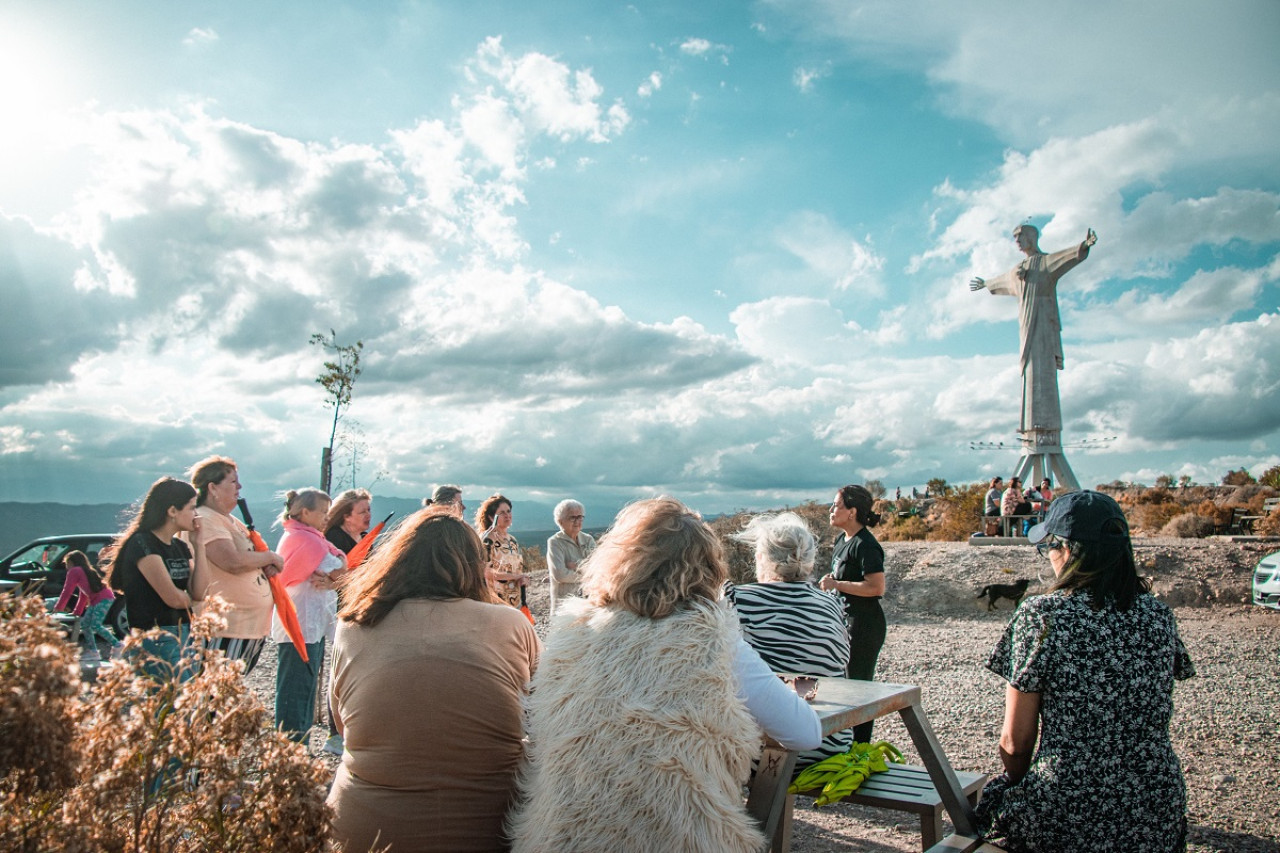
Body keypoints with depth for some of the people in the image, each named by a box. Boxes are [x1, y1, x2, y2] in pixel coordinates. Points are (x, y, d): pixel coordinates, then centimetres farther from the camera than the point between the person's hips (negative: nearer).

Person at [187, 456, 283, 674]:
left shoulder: (233, 522, 17)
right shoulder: (204, 520, -14)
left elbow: (251, 559, 24)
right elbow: (233, 562, -26)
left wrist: (267, 567, 1)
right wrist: (271, 557, -10)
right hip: (226, 629, -10)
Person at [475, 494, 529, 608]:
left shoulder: (512, 540, 13)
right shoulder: (487, 538, -9)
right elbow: (484, 571, -18)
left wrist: (522, 579, 0)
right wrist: (515, 576, -13)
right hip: (494, 602, -7)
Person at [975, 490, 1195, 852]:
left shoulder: (1042, 615, -15)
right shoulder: (1159, 615, -2)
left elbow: (1015, 740, -9)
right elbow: (1150, 720, 10)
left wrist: (1018, 784, 8)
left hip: (1069, 817, -5)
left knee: (995, 795, 23)